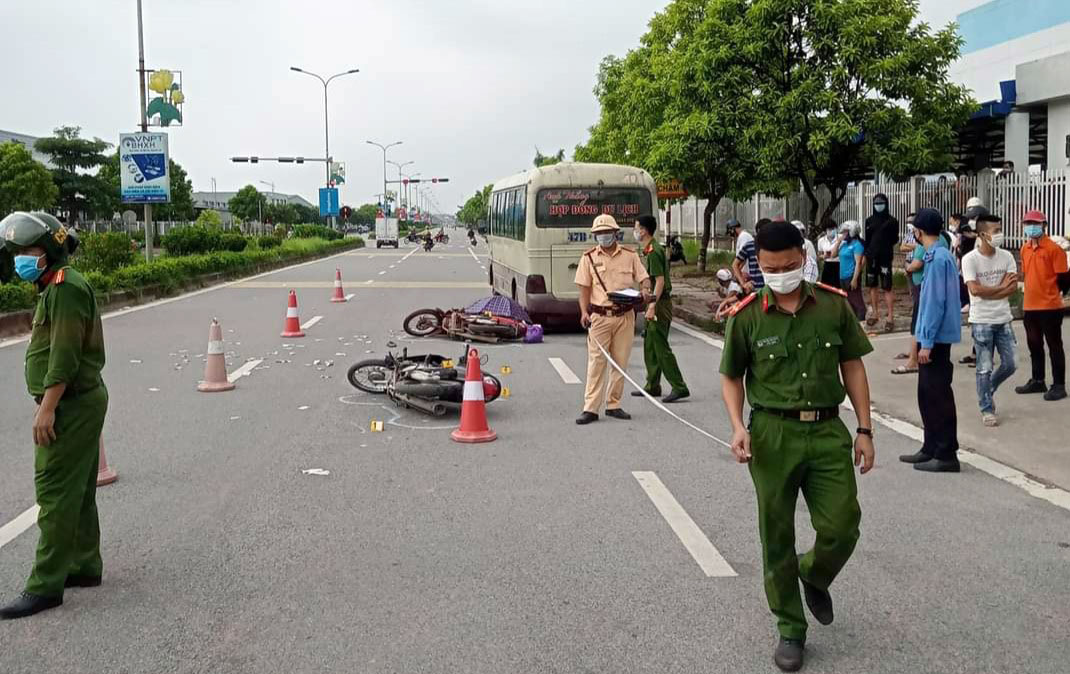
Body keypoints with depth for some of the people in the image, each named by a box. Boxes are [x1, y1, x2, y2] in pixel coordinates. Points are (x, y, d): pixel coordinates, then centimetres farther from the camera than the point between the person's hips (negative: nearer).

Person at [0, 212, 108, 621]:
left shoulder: (65, 288, -16)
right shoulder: (57, 285, 18)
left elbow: (64, 356, -23)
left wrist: (47, 407, -23)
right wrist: (50, 405, 21)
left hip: (70, 405, -11)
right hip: (80, 402, 11)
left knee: (56, 493, -8)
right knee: (78, 491, 16)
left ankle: (45, 586, -5)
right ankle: (84, 566, 26)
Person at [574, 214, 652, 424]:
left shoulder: (630, 255, 8)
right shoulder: (589, 258, 5)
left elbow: (644, 278, 7)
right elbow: (584, 288, 3)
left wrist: (646, 291, -16)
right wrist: (584, 312, -10)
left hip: (625, 316, 2)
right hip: (599, 316, -2)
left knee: (620, 362, 7)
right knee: (596, 362, -4)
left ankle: (613, 405, 17)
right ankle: (590, 408, -3)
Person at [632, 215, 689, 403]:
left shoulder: (653, 252, -17)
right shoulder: (652, 249, 14)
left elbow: (660, 281, -22)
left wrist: (652, 306, -25)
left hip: (659, 304, -10)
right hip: (657, 303, 10)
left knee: (661, 347, -8)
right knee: (650, 346, 15)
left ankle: (679, 387, -6)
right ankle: (652, 386, 23)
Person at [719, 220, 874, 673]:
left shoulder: (834, 304, 1)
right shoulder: (747, 316, -3)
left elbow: (852, 365, 7)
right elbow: (731, 376, 7)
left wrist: (864, 428, 4)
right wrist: (738, 426, -9)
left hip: (828, 430, 1)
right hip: (773, 433, -1)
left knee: (842, 527, -1)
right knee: (777, 538, 6)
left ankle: (814, 577, 35)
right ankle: (790, 630, 23)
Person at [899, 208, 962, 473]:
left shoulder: (938, 258, -17)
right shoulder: (939, 255, 13)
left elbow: (935, 302, -20)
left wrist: (926, 342, -19)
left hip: (936, 336, -10)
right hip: (932, 336, 10)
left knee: (938, 395, -4)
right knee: (927, 393, 15)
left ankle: (946, 455, 1)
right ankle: (931, 448, 23)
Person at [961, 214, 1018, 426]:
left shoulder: (1007, 257, 2)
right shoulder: (970, 259, -11)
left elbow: (1013, 287, -7)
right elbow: (975, 289, -20)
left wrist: (987, 292, -17)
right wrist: (1001, 287, -10)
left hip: (1003, 319, 5)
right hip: (981, 321, -5)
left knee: (1009, 365, 8)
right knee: (985, 368, 2)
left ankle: (987, 392, 33)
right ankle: (987, 409, 14)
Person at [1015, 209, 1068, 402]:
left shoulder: (1053, 249, -11)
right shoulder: (1025, 249, 9)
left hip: (1050, 306, -7)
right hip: (1030, 306, 7)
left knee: (1054, 346, 1)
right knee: (1034, 345, 15)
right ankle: (1037, 381, 27)